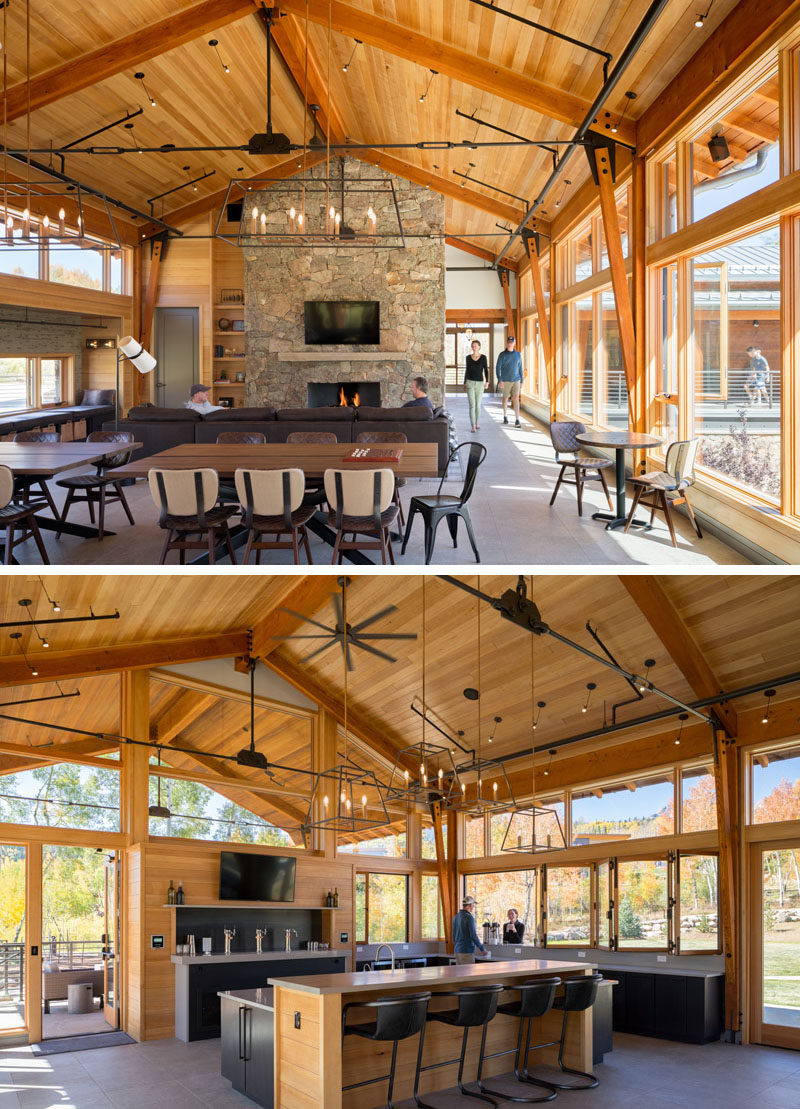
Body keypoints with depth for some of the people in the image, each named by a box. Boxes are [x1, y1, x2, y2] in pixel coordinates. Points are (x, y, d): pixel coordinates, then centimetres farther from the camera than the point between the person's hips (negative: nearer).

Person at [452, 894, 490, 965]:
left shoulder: (456, 917, 10)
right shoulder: (469, 918, -14)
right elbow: (473, 936, -16)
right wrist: (483, 949, -6)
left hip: (457, 951, 8)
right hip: (467, 951, -8)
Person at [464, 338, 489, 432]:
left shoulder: (483, 357, -1)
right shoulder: (468, 357, 2)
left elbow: (486, 370, 1)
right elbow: (467, 370, 10)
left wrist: (487, 382, -9)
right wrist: (464, 383, 9)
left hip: (480, 383, 0)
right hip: (470, 382, 0)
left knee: (478, 404, 9)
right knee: (472, 405, -10)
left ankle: (477, 423, 30)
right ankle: (472, 426, -11)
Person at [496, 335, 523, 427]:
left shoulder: (518, 354, 3)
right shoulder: (502, 355, -7)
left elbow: (520, 368, 10)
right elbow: (498, 368, -9)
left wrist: (521, 381, 10)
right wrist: (500, 380, -21)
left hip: (516, 380, 2)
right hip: (506, 381, -2)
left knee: (516, 399, -10)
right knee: (506, 398, 12)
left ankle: (517, 421, -14)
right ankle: (505, 416, 36)